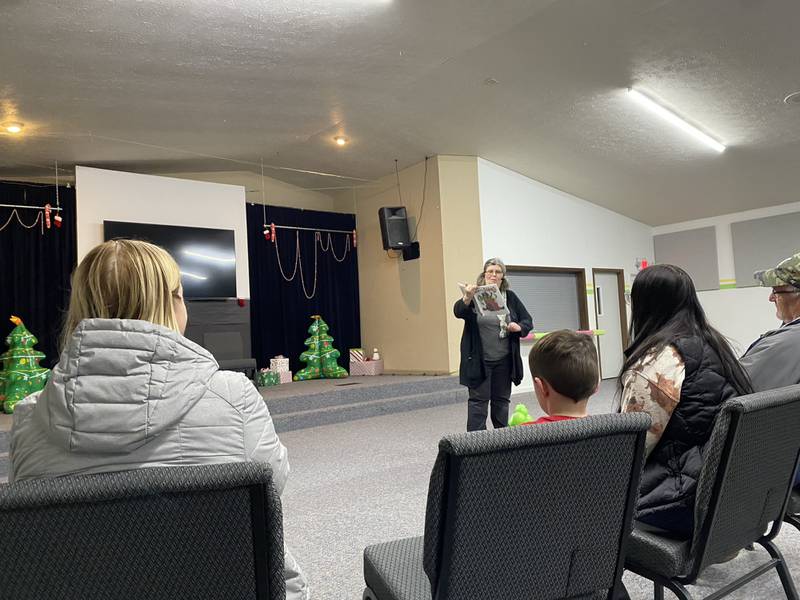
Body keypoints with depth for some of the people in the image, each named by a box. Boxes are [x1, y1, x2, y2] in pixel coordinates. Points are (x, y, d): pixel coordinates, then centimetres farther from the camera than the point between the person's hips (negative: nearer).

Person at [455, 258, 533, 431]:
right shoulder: (474, 295, -2)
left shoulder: (510, 297, 7)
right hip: (479, 360, -3)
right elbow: (458, 312, -20)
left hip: (504, 360, 3)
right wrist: (467, 298, -41)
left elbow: (528, 321, 10)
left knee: (501, 399, 13)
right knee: (478, 400, 0)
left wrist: (519, 327, -13)